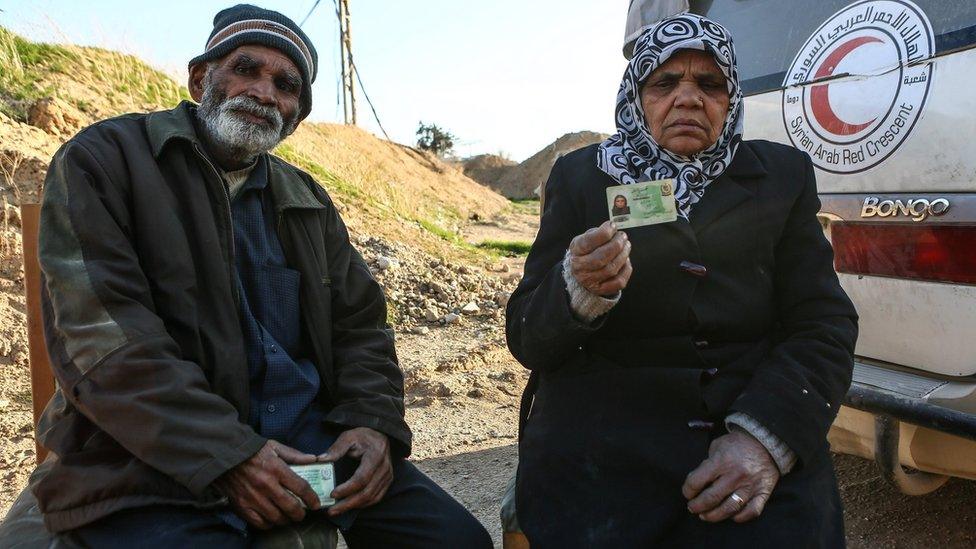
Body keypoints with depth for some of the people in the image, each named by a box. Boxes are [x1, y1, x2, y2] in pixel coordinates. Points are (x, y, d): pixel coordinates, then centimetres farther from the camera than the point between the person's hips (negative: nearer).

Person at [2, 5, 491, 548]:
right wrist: (227, 456, -21)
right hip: (152, 463, -5)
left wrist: (374, 421, -7)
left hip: (310, 437, 6)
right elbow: (101, 337, -14)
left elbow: (360, 323, 12)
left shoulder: (309, 201, 15)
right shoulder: (102, 159, -2)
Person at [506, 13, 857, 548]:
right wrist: (577, 290, -21)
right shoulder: (580, 176, 7)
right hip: (600, 439, -1)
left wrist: (767, 436, -13)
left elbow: (825, 323, 4)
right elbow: (525, 339, 2)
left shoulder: (782, 174, 11)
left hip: (758, 426, 2)